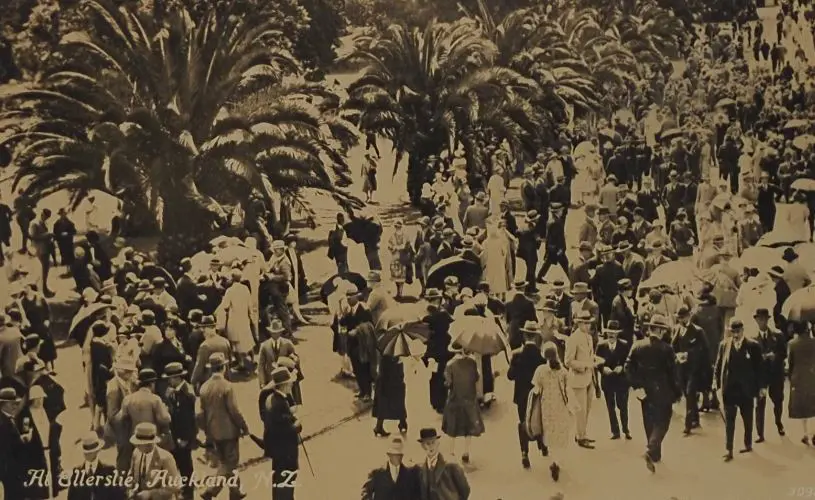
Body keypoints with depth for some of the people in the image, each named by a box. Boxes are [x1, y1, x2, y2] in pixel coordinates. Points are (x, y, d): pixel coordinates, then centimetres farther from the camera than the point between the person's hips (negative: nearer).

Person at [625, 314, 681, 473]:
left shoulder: (637, 346, -4)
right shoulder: (666, 349, -15)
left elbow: (628, 368, -5)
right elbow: (672, 373, -12)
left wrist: (636, 386, -1)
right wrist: (677, 393, -2)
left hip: (645, 391, 5)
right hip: (662, 392, -4)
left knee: (649, 423, 18)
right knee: (662, 422, 4)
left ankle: (655, 454, 29)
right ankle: (651, 451, -16)